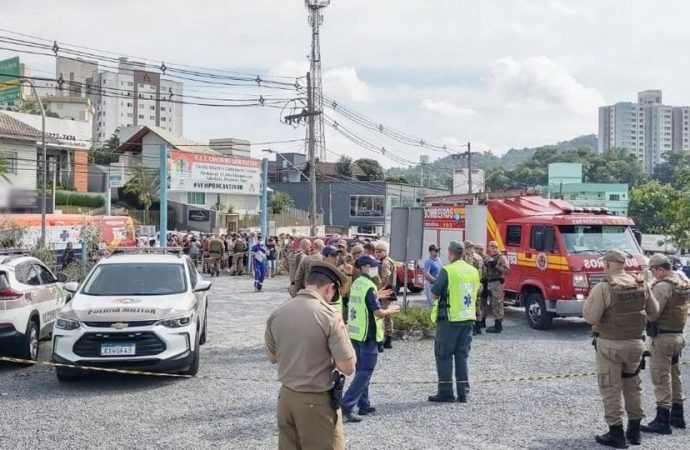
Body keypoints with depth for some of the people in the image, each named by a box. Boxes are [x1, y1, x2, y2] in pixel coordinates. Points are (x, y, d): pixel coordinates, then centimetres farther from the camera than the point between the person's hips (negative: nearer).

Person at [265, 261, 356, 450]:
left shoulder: (277, 314, -2)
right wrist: (341, 333, -2)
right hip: (318, 401, -5)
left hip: (286, 397, 6)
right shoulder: (329, 317, -18)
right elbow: (348, 367, -15)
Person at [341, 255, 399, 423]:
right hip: (368, 335, -9)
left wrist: (376, 296, 19)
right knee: (365, 372, -5)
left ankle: (364, 405, 22)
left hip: (355, 333, 9)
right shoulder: (369, 286, -19)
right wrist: (390, 310, -4)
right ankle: (347, 406, -11)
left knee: (361, 370, 16)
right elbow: (378, 312, -22)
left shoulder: (356, 284, 9)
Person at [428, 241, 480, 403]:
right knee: (462, 356, 13)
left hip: (450, 318, -6)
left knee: (444, 355, 4)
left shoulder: (447, 271, -13)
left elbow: (435, 293, -10)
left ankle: (445, 392, 4)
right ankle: (462, 393, 13)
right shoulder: (473, 271, 7)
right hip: (468, 318, 6)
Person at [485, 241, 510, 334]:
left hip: (498, 283, -8)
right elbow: (487, 270, 27)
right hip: (490, 283, 9)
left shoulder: (502, 258, -5)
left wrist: (496, 266, -23)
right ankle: (497, 324, 21)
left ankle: (498, 326, -8)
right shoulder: (489, 259, 19)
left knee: (497, 304, -10)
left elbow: (506, 269, -18)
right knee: (493, 304, 12)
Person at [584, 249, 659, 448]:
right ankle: (634, 430, 27)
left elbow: (590, 317, -18)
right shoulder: (641, 286, 1)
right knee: (633, 386, 19)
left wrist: (589, 300, -1)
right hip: (636, 342, 5)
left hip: (610, 344, -5)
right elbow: (654, 314, 9)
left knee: (610, 389, 4)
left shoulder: (603, 288, -16)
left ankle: (616, 433, 7)